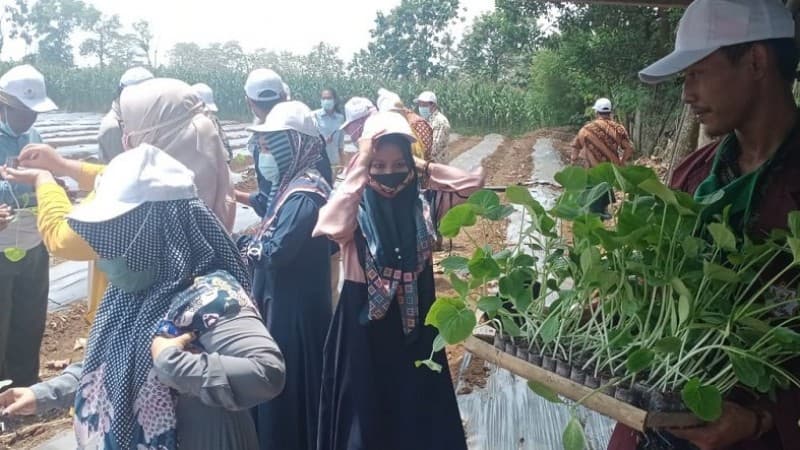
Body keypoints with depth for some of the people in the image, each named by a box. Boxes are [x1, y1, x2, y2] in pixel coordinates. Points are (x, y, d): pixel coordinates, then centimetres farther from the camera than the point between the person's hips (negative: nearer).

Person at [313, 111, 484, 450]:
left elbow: (475, 180, -5)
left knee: (418, 400, 17)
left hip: (413, 317, 4)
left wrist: (422, 167, -9)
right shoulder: (356, 210, -14)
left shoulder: (422, 206, -3)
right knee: (366, 403, 10)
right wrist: (360, 167, -30)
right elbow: (330, 227, -37)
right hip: (365, 320, -3)